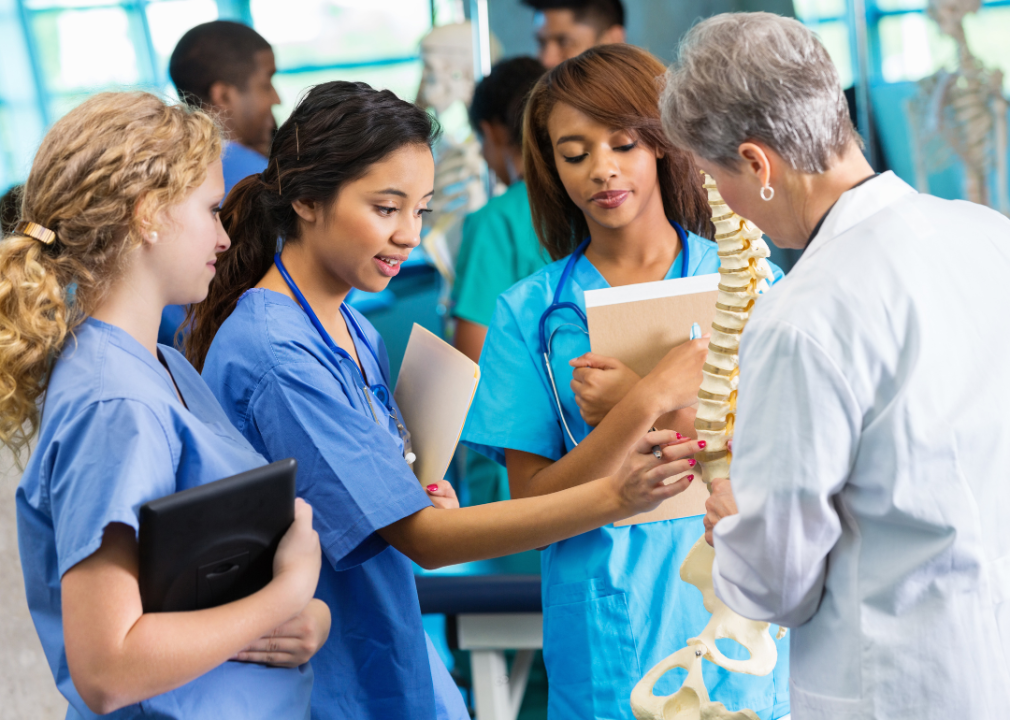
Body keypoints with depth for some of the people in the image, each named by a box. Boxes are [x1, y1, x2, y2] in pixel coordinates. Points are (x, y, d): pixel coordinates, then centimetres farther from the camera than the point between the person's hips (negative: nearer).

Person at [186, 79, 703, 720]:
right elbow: (422, 537, -25)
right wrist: (612, 498, -32)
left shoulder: (354, 331, 8)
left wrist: (424, 496, -4)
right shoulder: (273, 352, -21)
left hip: (394, 665, 8)